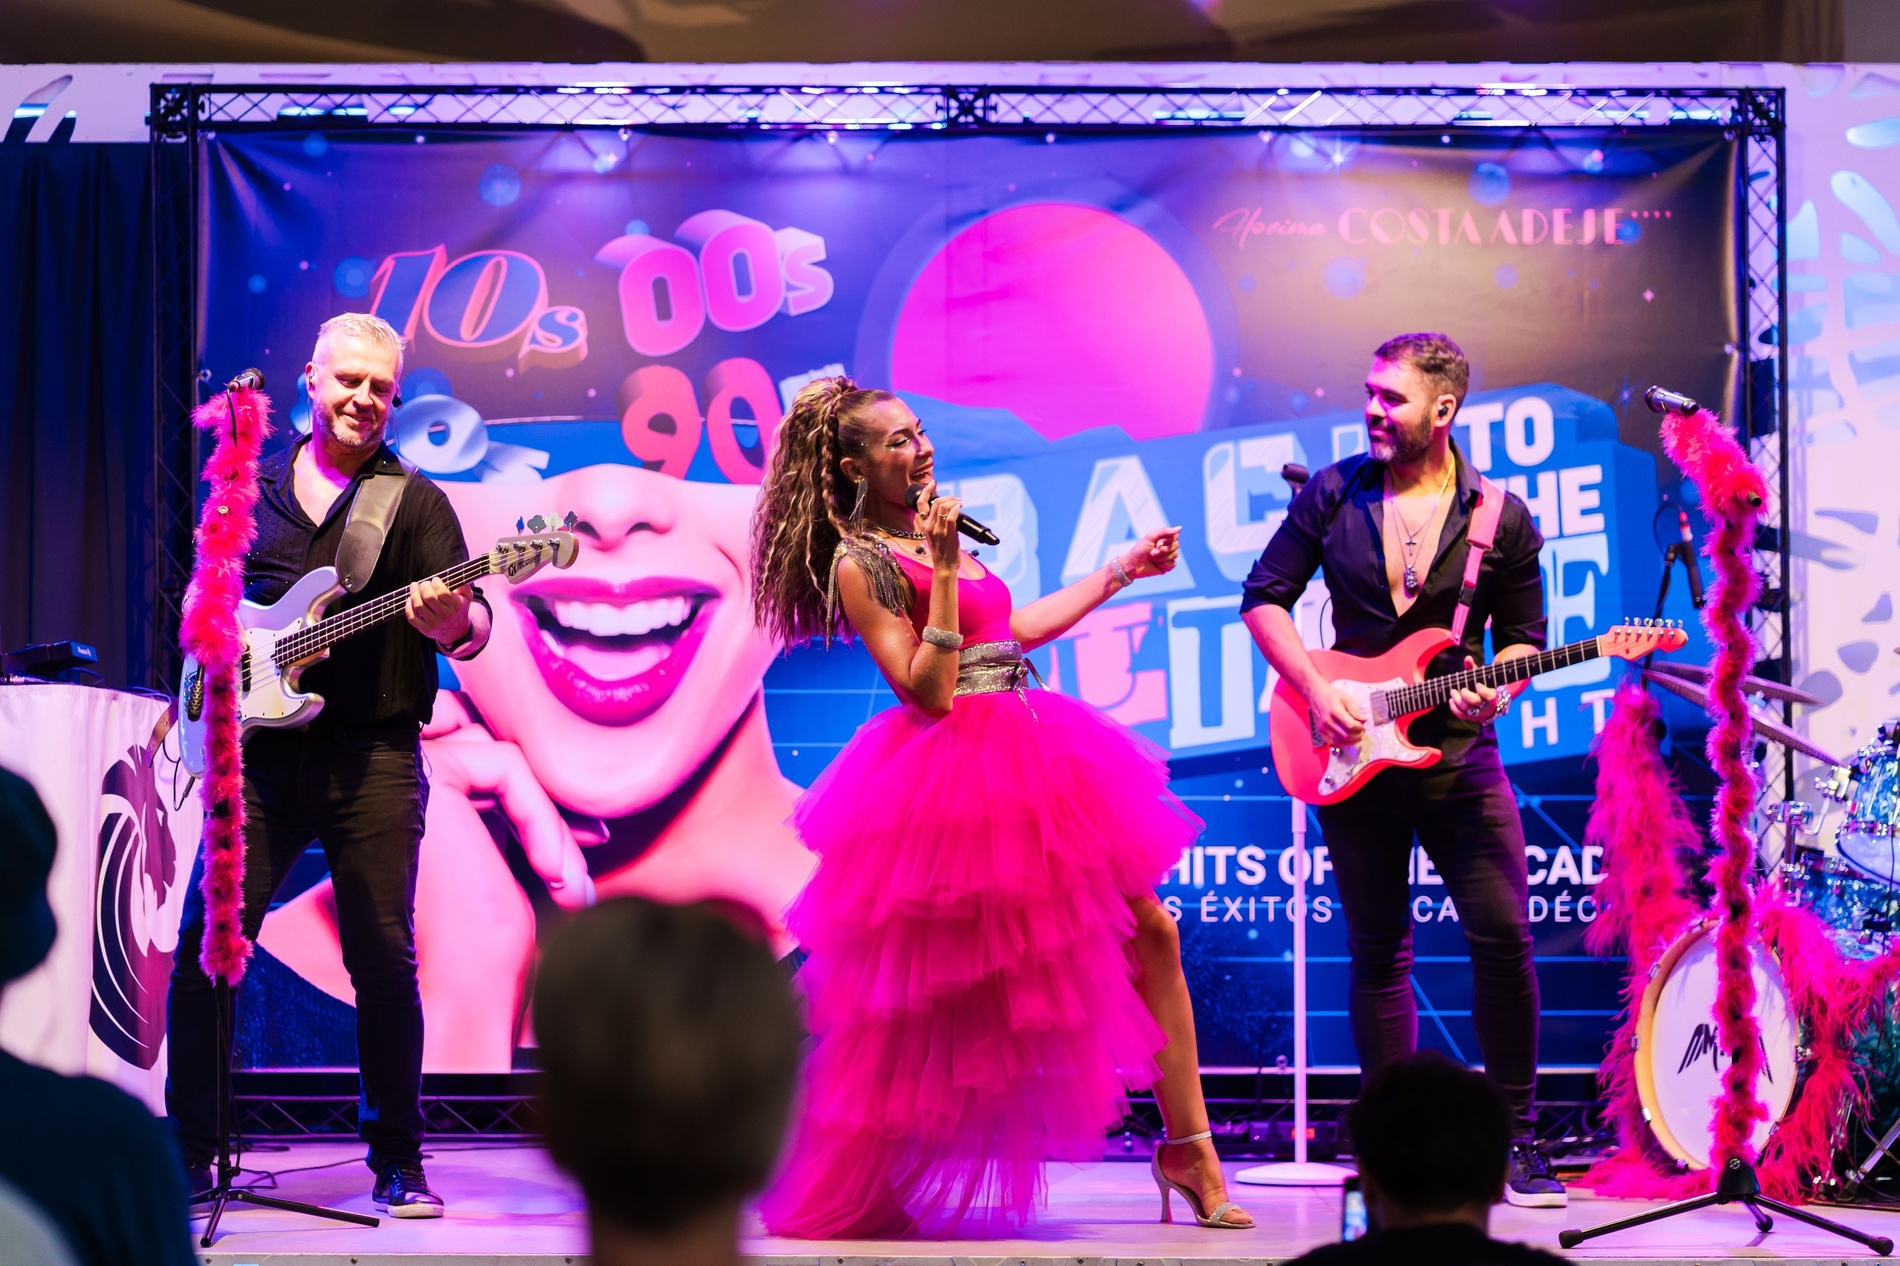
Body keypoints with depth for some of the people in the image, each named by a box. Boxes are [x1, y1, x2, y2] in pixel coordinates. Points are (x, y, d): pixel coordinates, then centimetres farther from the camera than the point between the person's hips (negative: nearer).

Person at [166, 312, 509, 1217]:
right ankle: (188, 1154, 7)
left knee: (384, 963, -3)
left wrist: (449, 618, -26)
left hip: (370, 760, -2)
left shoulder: (415, 502, 6)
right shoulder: (247, 490, 15)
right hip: (257, 752, 2)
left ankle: (398, 1163, 8)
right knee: (201, 951, -4)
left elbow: (471, 632, -3)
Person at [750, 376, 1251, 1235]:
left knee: (1150, 931, 3)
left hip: (1028, 764, 8)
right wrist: (942, 567, -21)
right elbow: (928, 691, -18)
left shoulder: (934, 530, 15)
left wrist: (1122, 571, 28)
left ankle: (1189, 1149, 9)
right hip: (953, 781, -8)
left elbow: (1011, 629, 23)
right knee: (923, 1005, -2)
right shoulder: (857, 564, -10)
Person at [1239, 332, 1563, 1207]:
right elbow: (1264, 597, 5)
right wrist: (1317, 692, -7)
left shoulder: (1502, 519, 0)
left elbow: (1524, 637, 7)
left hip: (1455, 748, -1)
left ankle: (1514, 1140, 3)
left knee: (1503, 937, -9)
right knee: (1379, 955, 5)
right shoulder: (1333, 494, 2)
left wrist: (1495, 691, -15)